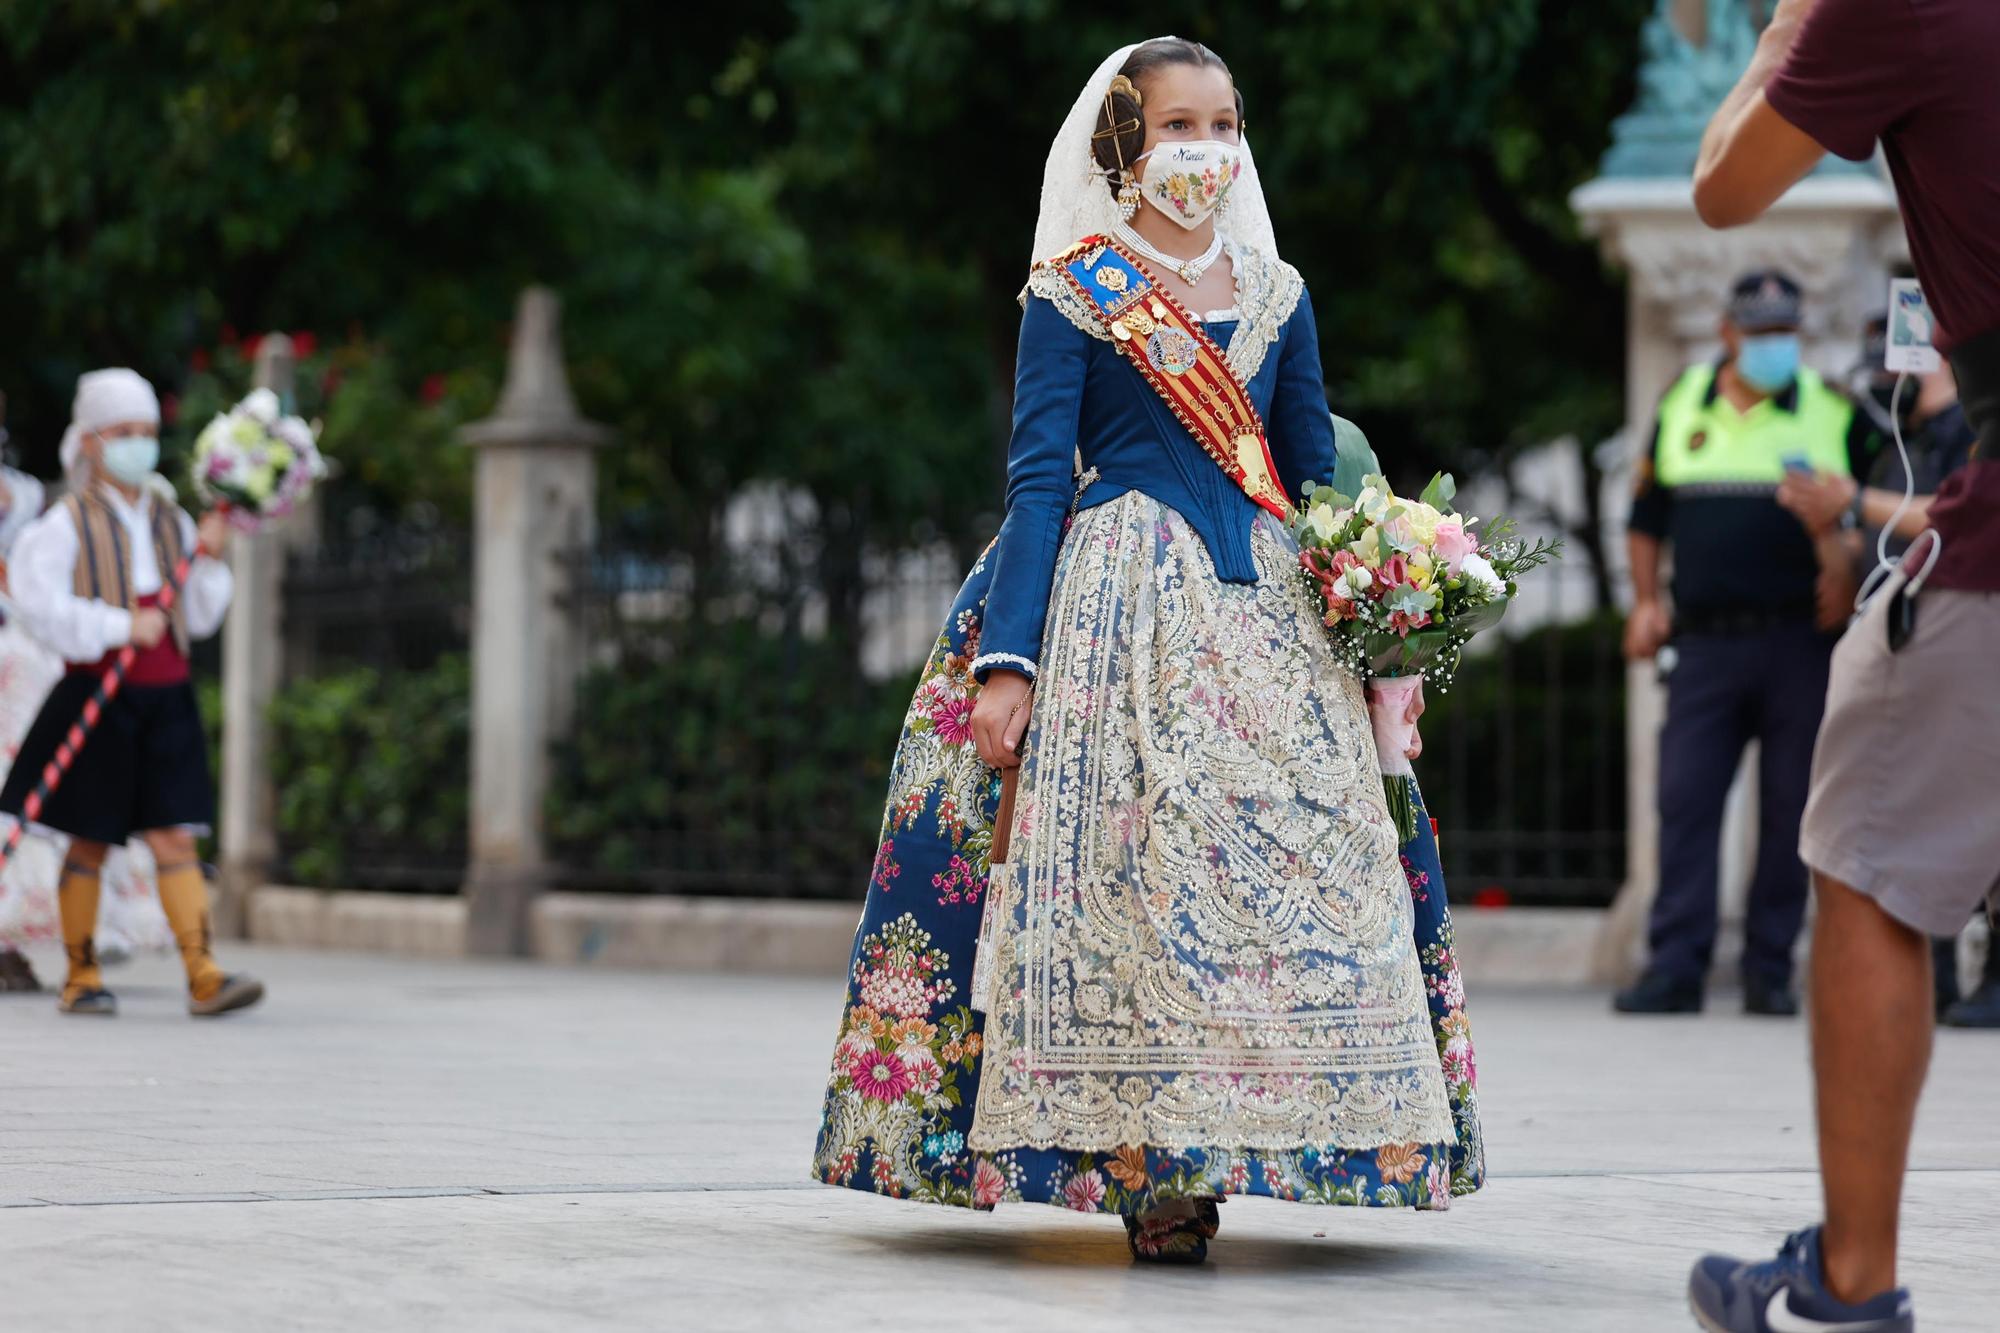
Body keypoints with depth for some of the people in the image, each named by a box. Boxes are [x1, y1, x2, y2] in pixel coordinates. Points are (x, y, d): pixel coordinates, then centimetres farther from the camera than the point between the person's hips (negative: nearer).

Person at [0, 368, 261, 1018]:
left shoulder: (170, 519, 11)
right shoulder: (66, 524, -4)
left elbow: (200, 618, 12)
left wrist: (208, 558, -4)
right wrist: (121, 627, -19)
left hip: (167, 700, 4)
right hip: (96, 700, -4)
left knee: (175, 839, -3)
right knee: (90, 842, 4)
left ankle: (203, 976, -9)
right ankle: (80, 978, 14)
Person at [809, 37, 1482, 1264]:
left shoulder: (1278, 296, 14)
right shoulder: (1073, 296, 2)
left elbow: (1320, 477, 16)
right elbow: (1037, 480, -3)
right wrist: (1004, 660, -12)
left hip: (1267, 609, 5)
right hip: (1117, 604, -4)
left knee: (1303, 869, -4)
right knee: (1128, 867, -12)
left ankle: (1197, 1151, 5)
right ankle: (1147, 1172, -8)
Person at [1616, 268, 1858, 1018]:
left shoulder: (1832, 413, 4)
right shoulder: (1681, 406, 11)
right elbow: (1648, 515, 18)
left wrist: (1844, 570, -11)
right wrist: (1645, 602, 8)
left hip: (1798, 644, -1)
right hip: (1705, 640, 2)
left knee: (1789, 810, 1)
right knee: (1684, 801, -5)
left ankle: (1770, 969, 8)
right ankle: (1675, 968, -5)